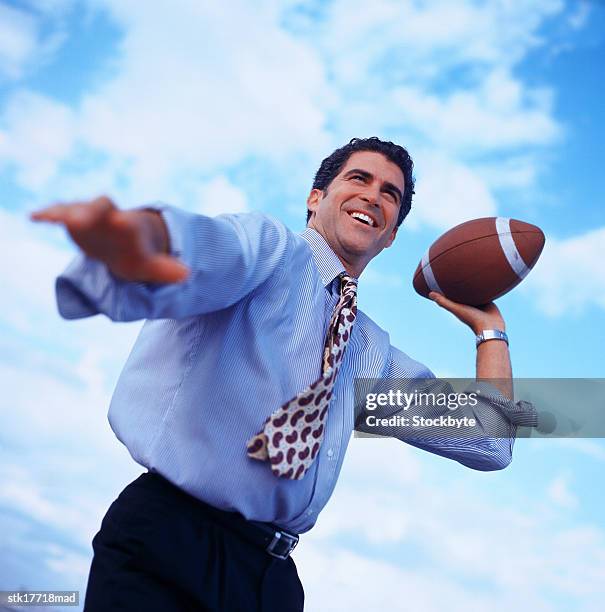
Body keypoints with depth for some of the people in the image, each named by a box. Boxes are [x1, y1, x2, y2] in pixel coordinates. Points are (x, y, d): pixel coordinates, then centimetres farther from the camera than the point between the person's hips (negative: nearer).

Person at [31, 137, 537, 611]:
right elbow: (209, 250, -27)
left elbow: (489, 443, 20)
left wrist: (487, 325, 19)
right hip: (168, 542, -6)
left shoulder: (377, 355, 19)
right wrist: (141, 237, -51)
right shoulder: (270, 245, -1)